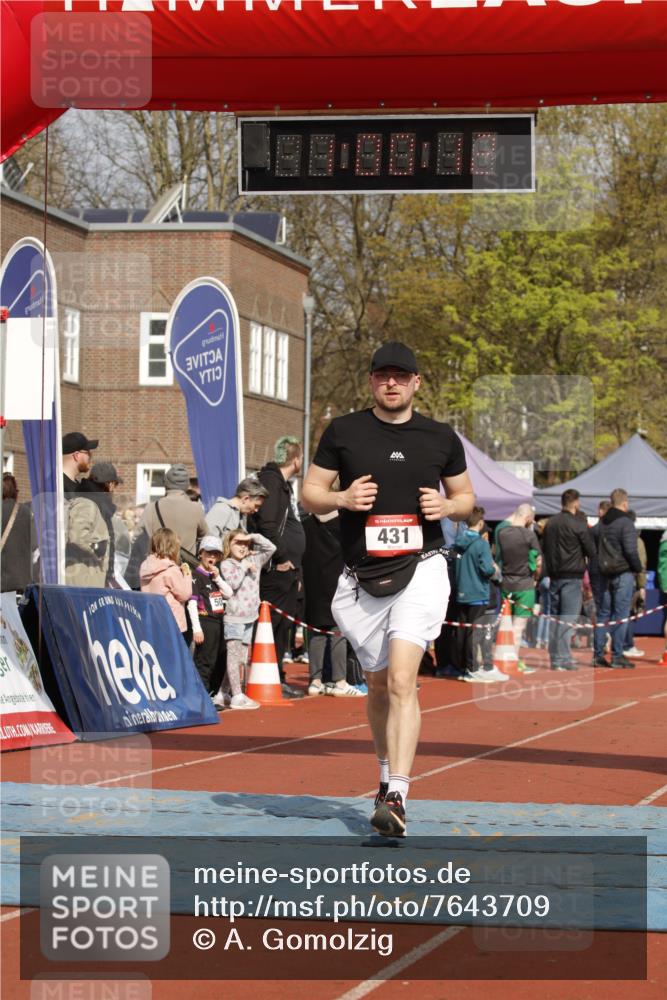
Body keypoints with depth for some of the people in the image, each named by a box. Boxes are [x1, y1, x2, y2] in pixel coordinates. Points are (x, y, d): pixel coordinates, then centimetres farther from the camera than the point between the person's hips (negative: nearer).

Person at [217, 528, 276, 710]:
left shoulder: (253, 561, 12)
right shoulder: (226, 564, -3)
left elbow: (270, 548, 10)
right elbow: (233, 583, -18)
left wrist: (254, 537, 1)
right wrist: (244, 567, -9)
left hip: (250, 617, 6)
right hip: (233, 617, -6)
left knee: (241, 659, 8)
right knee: (234, 656, -9)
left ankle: (222, 694, 15)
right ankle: (237, 696, -11)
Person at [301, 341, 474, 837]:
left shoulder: (441, 438, 6)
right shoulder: (343, 432, 5)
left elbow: (466, 496, 17)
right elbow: (310, 495, 8)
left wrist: (448, 506, -6)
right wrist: (343, 498, -13)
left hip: (421, 569, -2)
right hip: (362, 577, 2)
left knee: (401, 680, -17)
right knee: (378, 685, 14)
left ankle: (396, 797, -22)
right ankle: (388, 774, 36)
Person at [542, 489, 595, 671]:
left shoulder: (550, 523, 8)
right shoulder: (578, 524, -10)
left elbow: (545, 548, 14)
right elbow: (591, 550, -6)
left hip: (554, 575, 6)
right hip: (572, 576, -6)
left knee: (555, 618, 12)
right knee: (568, 618, -5)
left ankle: (554, 657, 14)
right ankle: (563, 659, -10)